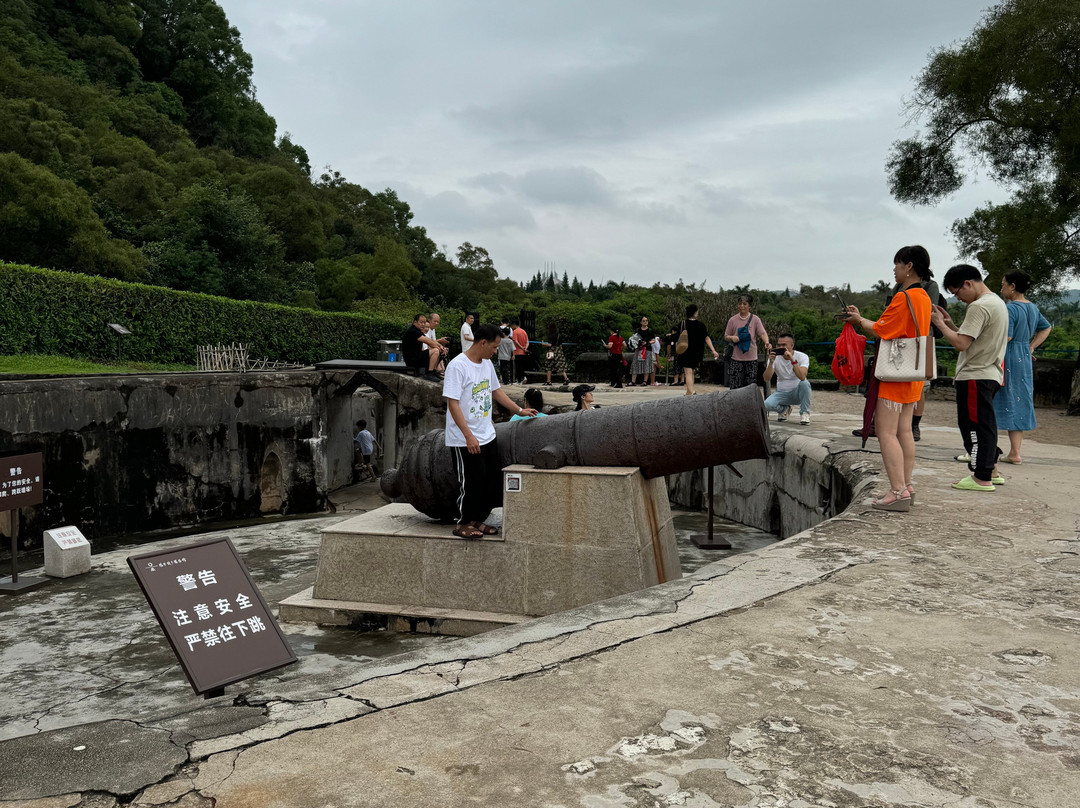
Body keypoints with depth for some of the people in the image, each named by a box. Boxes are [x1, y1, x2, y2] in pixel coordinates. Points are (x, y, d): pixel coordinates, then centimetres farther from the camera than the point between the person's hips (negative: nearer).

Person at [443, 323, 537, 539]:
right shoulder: (457, 366, -17)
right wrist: (468, 436, -25)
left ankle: (478, 520, 24)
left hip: (487, 436, 8)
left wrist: (520, 410, 21)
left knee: (493, 480, 11)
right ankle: (463, 523, 15)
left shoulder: (487, 364, 9)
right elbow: (452, 403, -21)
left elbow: (495, 391, 23)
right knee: (471, 482, -2)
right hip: (465, 440, -8)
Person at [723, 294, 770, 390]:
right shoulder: (733, 320, 3)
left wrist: (767, 343, -29)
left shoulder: (755, 319, 1)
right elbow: (726, 336, 10)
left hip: (751, 358, 0)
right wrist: (732, 338, -13)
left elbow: (762, 333, -9)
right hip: (736, 358, 0)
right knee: (734, 386, -4)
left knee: (751, 386, 3)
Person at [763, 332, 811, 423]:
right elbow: (766, 379, -19)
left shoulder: (802, 357, -14)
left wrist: (792, 360, -39)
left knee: (805, 383, -36)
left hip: (797, 393, -2)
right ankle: (785, 409, 9)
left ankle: (804, 413, -14)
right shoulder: (775, 358, -7)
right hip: (782, 393, 2)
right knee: (767, 405, -28)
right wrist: (771, 363, -32)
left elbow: (802, 377, -32)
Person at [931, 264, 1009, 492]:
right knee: (984, 423, 17)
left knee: (974, 424, -3)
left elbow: (961, 343, -22)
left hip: (975, 376, -10)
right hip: (990, 373, 10)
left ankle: (982, 478, 2)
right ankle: (991, 471, 25)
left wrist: (940, 323, -11)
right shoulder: (997, 302, 15)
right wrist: (951, 324, 11)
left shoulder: (979, 307, -17)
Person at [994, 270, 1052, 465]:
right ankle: (1015, 453, 13)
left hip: (1007, 361, -8)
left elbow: (1005, 337, -23)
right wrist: (1031, 347, 18)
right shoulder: (1032, 308, 12)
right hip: (1024, 361, 8)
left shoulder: (1009, 309, -16)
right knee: (1020, 404, 10)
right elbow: (1046, 328, 25)